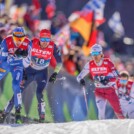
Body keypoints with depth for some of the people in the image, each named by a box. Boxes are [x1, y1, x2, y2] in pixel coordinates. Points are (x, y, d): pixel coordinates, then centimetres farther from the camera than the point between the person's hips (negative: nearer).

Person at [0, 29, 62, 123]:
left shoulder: (53, 47, -20)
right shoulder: (32, 43, -22)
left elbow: (59, 62, -5)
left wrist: (55, 74, -15)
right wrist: (22, 71, -10)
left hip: (42, 73, -1)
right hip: (29, 71, 1)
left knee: (39, 93, -21)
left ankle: (42, 118, -16)